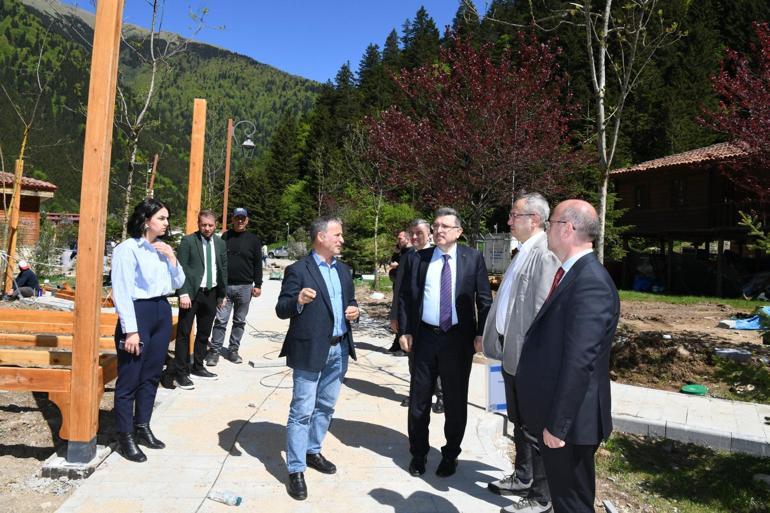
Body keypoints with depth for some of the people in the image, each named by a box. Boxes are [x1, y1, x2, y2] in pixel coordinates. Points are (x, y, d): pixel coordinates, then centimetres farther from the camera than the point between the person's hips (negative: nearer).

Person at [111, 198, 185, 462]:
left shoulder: (162, 249, 9)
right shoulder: (127, 249, -11)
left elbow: (177, 284, 13)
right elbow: (122, 292, -14)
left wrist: (172, 258, -2)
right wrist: (131, 331, -17)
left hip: (162, 312, 7)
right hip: (138, 313, -7)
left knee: (151, 375, 14)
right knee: (129, 379, 2)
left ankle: (142, 427, 29)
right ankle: (125, 436, 14)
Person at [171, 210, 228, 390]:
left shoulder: (220, 243, 9)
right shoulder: (188, 241, -5)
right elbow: (181, 269, -9)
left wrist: (222, 294, 12)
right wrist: (183, 293, -16)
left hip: (211, 294, 5)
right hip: (191, 293, -5)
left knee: (204, 333, 14)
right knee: (184, 333, -1)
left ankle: (197, 367, 27)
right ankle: (180, 373, 5)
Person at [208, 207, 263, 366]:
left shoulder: (253, 240, 4)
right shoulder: (225, 237, 6)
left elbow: (258, 264, 4)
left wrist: (258, 285, -1)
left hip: (245, 287, 0)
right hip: (224, 286, 0)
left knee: (239, 321, 8)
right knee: (220, 320, -2)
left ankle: (233, 350, 19)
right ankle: (215, 350, 6)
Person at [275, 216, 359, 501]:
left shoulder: (343, 269, 12)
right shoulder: (298, 270, -9)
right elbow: (281, 309, -12)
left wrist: (354, 310, -4)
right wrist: (298, 301, -31)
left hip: (339, 349, 7)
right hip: (311, 350, -7)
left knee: (326, 406, 19)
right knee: (302, 411, -1)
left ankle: (313, 451, 37)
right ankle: (295, 470, 10)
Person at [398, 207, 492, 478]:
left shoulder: (473, 258, -1)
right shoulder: (417, 258, 3)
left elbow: (484, 299, 1)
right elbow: (405, 296, 6)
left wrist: (481, 333, -6)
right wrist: (405, 331, -1)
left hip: (459, 338, -1)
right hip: (425, 336, 2)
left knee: (456, 400, 10)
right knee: (419, 398, 11)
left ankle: (450, 454, 30)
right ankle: (418, 453, 30)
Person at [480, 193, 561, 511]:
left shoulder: (544, 253, -19)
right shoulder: (523, 251, 11)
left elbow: (544, 309, -22)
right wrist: (502, 342, 15)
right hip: (511, 350, 9)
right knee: (518, 420, 21)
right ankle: (523, 478, 39)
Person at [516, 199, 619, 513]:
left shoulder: (591, 282, -23)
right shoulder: (571, 274, 8)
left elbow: (579, 362, -25)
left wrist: (558, 425, -21)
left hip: (569, 422, -9)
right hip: (552, 416, 9)